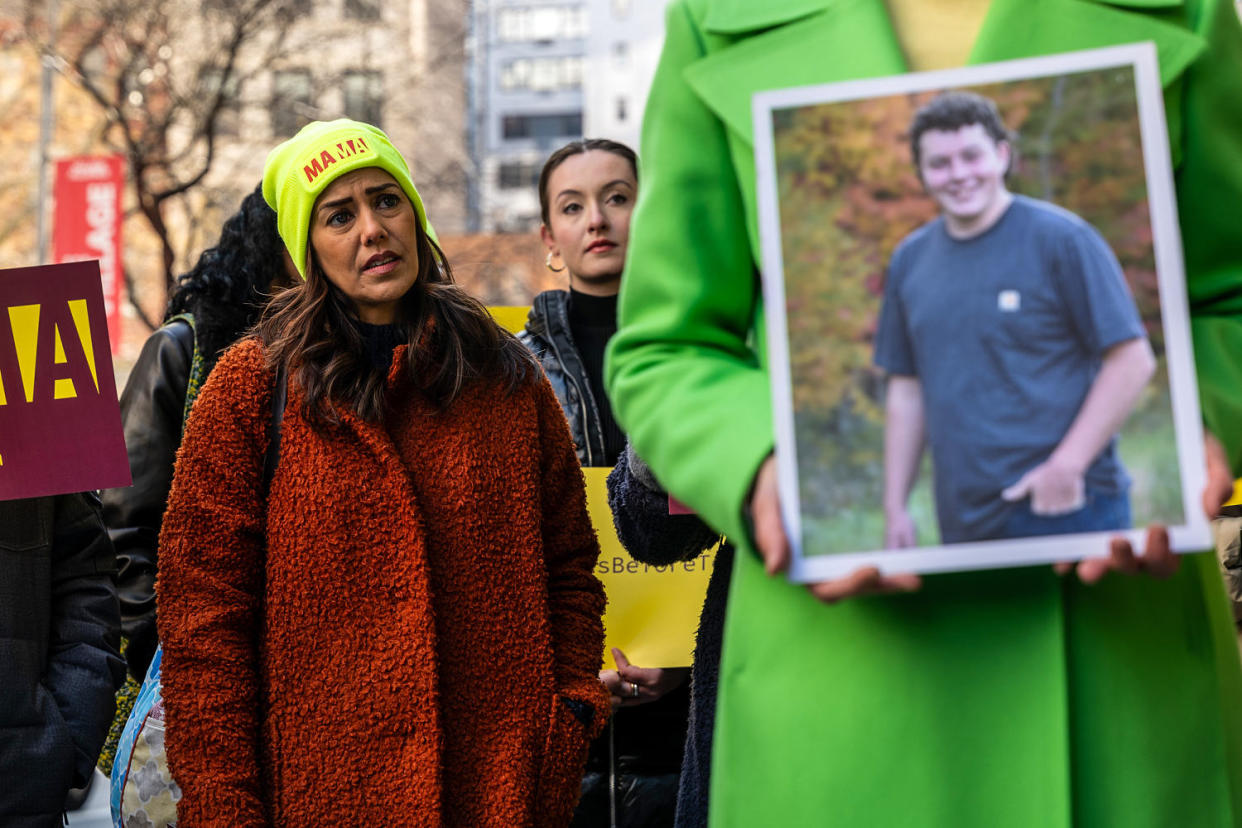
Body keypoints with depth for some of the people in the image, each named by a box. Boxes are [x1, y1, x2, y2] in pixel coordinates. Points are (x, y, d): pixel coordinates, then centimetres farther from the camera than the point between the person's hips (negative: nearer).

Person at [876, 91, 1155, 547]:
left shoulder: (1060, 238, -5)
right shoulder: (910, 259, 11)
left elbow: (1133, 360, -8)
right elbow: (906, 389, 15)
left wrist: (1067, 466, -14)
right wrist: (895, 508, 9)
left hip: (1066, 509, -4)